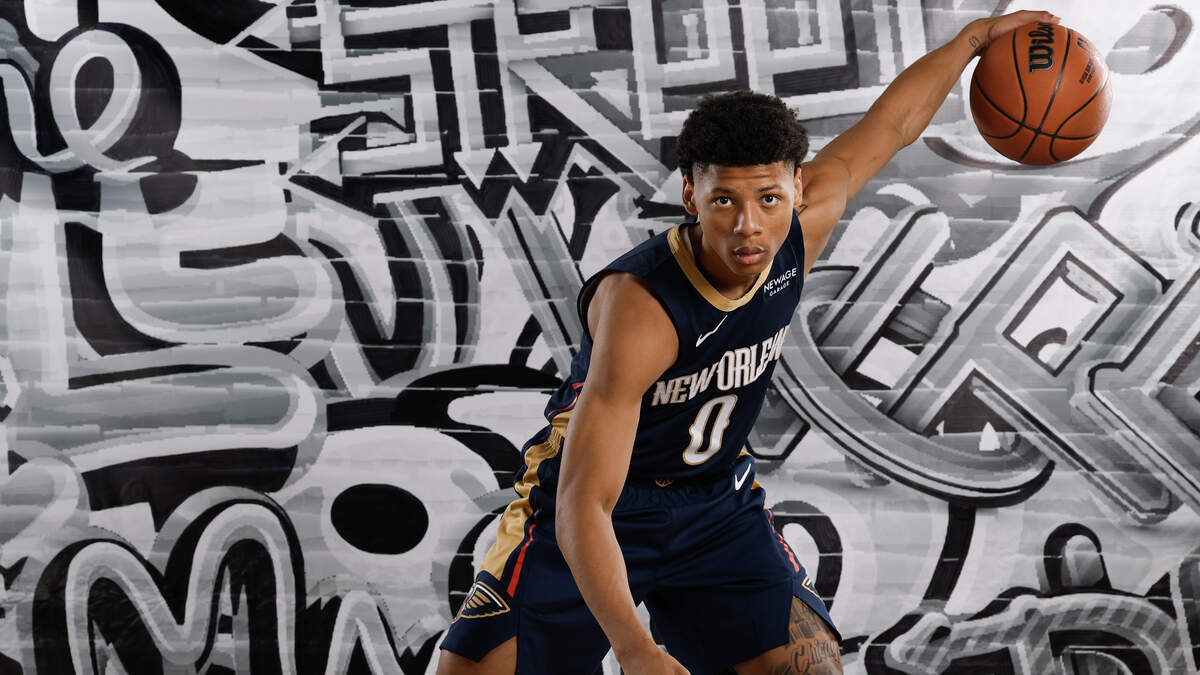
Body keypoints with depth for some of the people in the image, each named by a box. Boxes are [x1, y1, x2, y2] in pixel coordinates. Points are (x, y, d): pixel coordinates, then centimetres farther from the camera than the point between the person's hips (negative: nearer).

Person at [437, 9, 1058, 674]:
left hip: (715, 499, 5)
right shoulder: (642, 307, -36)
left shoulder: (799, 231, -18)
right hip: (593, 502, -5)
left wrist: (978, 34, 13)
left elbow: (891, 121, 3)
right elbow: (582, 507, -40)